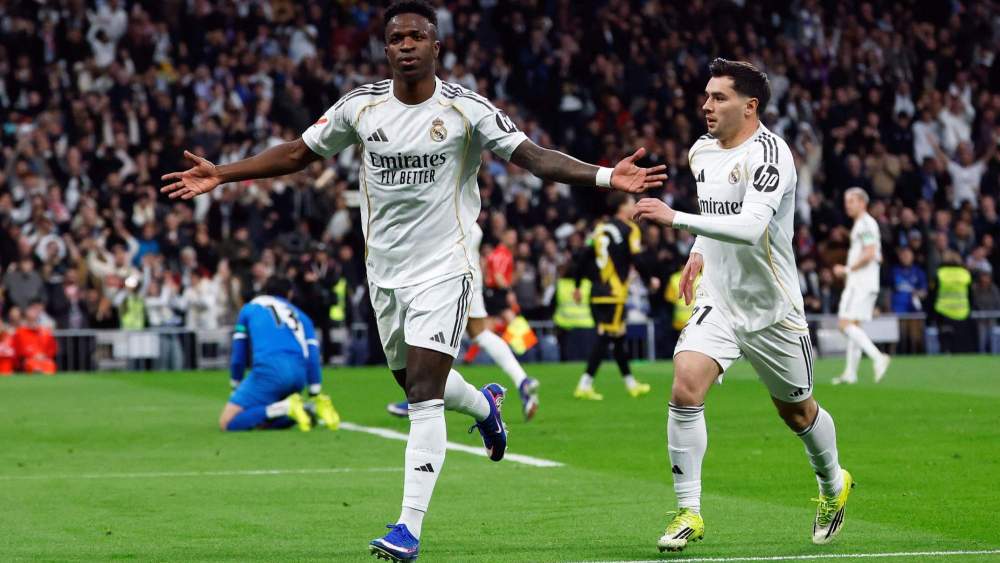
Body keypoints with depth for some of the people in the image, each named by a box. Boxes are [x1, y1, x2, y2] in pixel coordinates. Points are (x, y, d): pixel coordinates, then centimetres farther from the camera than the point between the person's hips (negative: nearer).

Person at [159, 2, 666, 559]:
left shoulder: (467, 109, -9)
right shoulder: (361, 106, 2)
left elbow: (534, 157, -14)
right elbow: (298, 153, 12)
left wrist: (606, 176, -27)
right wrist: (221, 175, 8)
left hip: (444, 268, -5)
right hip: (385, 272, 5)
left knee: (425, 395, -15)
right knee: (418, 385, 17)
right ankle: (484, 404, 52)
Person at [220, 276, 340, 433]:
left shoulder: (249, 308, 23)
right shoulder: (300, 316, 28)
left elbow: (238, 357, 22)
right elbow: (313, 359, 18)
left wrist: (236, 389, 32)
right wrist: (315, 395, 18)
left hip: (269, 369, -5)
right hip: (299, 375, 5)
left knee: (227, 423, -6)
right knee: (261, 420, 22)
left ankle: (287, 407, -22)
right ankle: (314, 407, -1)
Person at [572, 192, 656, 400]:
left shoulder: (601, 228, 15)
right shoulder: (629, 230, -5)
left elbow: (585, 257, 13)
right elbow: (636, 260, -11)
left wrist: (578, 285, 19)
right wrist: (650, 279, 5)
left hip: (596, 291, 8)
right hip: (614, 293, -8)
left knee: (618, 338, 16)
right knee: (605, 339, -8)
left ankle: (631, 384, 26)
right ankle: (584, 386, -15)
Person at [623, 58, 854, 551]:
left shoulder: (768, 153, -20)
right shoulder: (702, 151, 4)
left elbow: (750, 227, -35)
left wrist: (675, 218, -38)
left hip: (772, 308, -5)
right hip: (717, 302, 5)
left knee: (796, 410, 13)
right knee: (685, 389, -19)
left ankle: (834, 485, 43)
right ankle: (688, 512, -12)